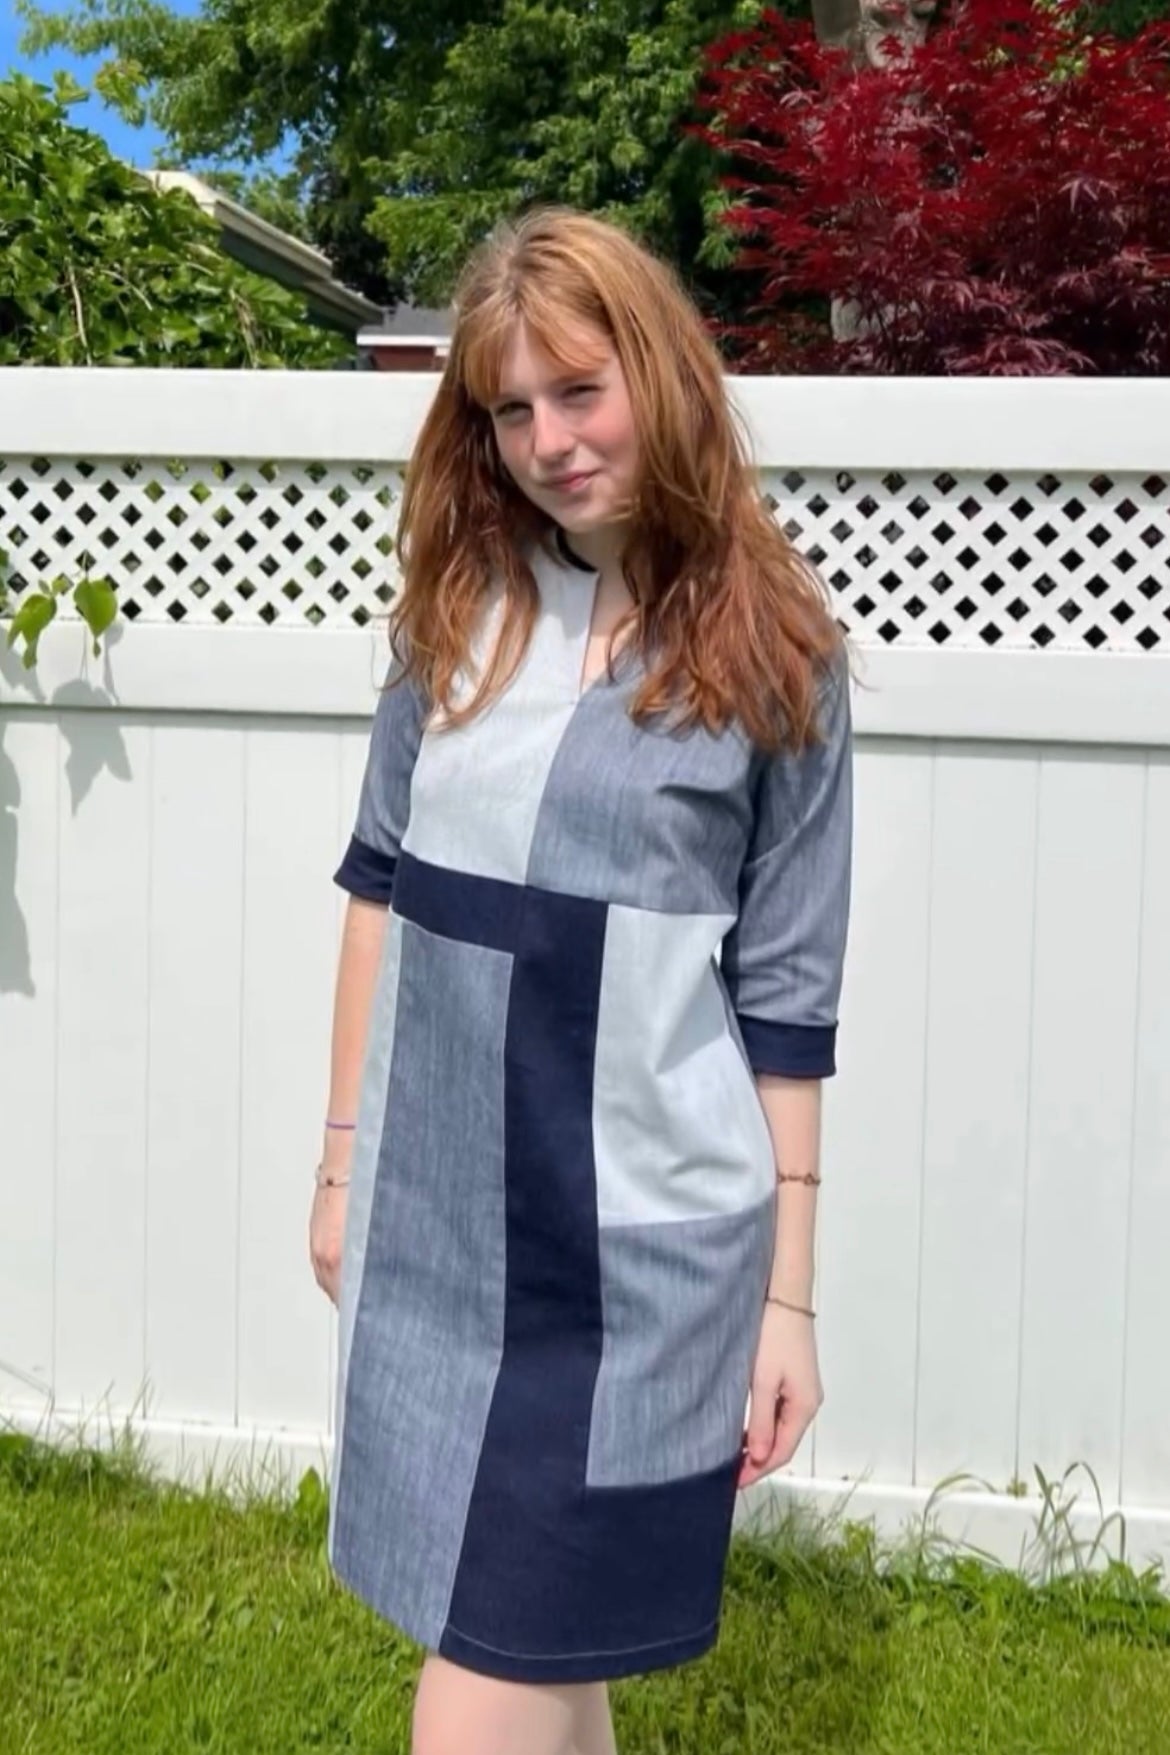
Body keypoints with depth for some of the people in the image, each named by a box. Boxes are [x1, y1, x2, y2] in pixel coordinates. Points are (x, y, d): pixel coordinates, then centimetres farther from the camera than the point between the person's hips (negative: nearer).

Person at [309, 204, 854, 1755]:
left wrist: (790, 1292, -3)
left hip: (636, 1240, -4)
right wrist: (343, 1156, 12)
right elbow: (381, 886, 10)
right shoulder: (459, 604, 4)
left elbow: (785, 997, -5)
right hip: (429, 1218, 4)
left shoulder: (772, 656, -7)